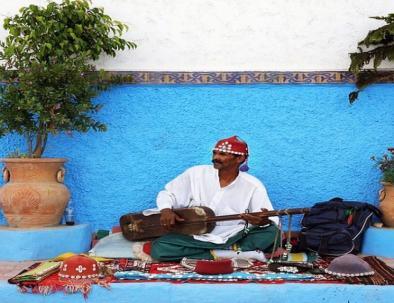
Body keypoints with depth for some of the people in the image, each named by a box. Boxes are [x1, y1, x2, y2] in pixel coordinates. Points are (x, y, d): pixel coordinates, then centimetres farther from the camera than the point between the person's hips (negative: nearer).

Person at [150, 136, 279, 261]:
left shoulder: (253, 186, -5)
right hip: (197, 238, 3)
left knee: (271, 232, -26)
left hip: (234, 240, -2)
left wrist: (263, 221, -37)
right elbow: (168, 194, 9)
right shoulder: (196, 173, 0)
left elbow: (271, 220, -12)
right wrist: (166, 210, -14)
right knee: (158, 248, -25)